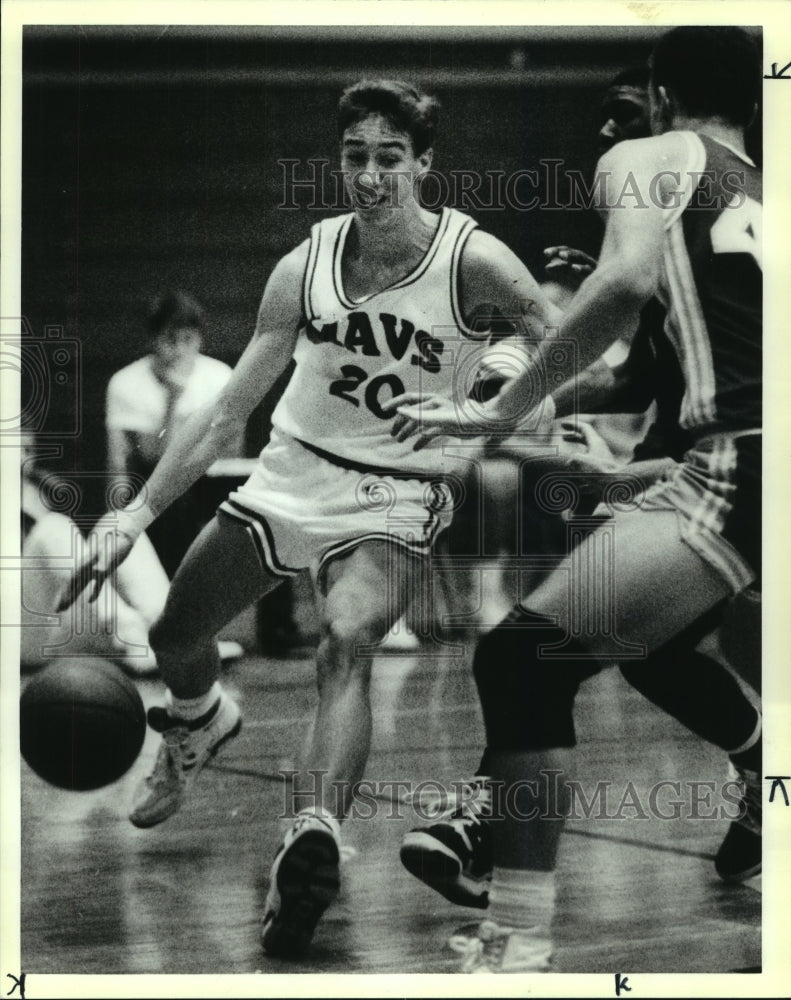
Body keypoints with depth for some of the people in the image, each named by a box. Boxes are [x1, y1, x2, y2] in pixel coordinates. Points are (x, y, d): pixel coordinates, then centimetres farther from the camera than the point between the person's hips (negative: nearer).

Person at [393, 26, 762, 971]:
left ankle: (517, 942, -6)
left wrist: (498, 413, -3)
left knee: (521, 660, 0)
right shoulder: (759, 197, 28)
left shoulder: (646, 158, 11)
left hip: (744, 466, -6)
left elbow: (628, 281, -9)